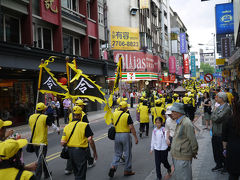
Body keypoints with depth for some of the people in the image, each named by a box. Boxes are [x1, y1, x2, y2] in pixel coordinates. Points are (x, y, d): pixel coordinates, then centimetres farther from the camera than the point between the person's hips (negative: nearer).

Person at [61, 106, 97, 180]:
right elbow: (90, 140, -14)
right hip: (80, 151, -5)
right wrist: (95, 152, -2)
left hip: (70, 151, 6)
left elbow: (62, 143, -3)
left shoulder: (67, 127, 1)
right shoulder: (84, 125, -12)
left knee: (76, 173, 24)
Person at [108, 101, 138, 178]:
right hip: (125, 135, -4)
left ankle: (113, 167, -3)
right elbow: (131, 128, -14)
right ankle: (127, 170, 18)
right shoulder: (127, 115, -14)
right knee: (127, 154, 10)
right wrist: (136, 138, -9)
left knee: (117, 153, 16)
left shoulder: (114, 114, 2)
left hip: (116, 135, 5)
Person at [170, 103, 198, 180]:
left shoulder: (186, 123, -20)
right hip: (176, 156, 10)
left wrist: (194, 153, -5)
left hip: (183, 158, -10)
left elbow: (193, 140, -17)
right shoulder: (179, 123, 12)